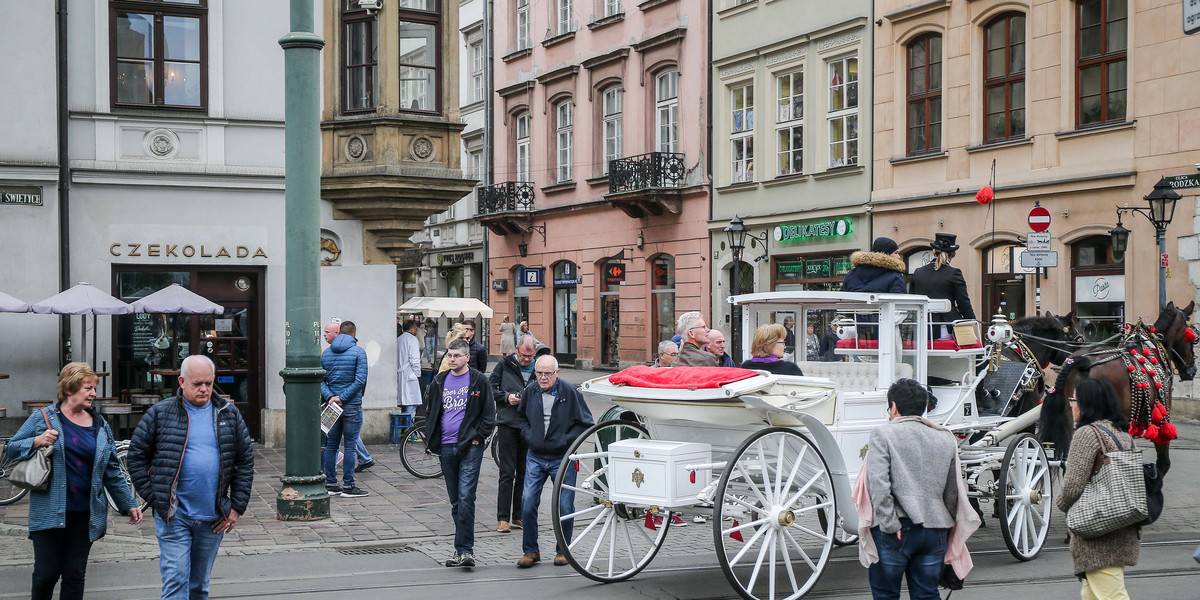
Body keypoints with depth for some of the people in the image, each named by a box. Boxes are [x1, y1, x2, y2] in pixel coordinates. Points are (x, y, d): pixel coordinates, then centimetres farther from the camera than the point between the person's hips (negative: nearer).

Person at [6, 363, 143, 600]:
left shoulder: (100, 425, 11)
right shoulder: (43, 418, 0)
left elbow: (112, 470, 15)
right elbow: (11, 449, 2)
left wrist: (129, 504, 13)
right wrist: (37, 442, -16)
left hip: (85, 515, 3)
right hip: (50, 512, -3)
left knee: (75, 575, 6)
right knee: (46, 573, -4)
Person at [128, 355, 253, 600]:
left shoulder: (229, 414, 6)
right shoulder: (160, 414, -2)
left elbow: (245, 460, 10)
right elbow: (136, 456, 3)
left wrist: (237, 506, 4)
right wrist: (154, 497, -5)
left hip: (213, 519, 3)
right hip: (173, 517, -3)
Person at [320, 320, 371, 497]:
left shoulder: (326, 353, 8)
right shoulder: (358, 352, -6)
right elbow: (360, 380, -16)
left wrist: (330, 396, -9)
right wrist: (342, 398, -13)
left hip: (332, 405, 5)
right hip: (352, 405, -5)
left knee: (331, 445, 11)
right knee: (350, 446, 0)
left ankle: (330, 484, 14)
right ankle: (348, 485, 1)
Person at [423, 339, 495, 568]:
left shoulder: (478, 380, 0)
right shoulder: (440, 381, 12)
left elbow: (489, 412, 1)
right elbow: (431, 410, 22)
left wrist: (478, 436, -7)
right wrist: (431, 437, 12)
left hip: (470, 446, -5)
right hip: (446, 447, 5)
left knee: (466, 497, -14)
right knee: (455, 501, 10)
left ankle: (465, 549, -14)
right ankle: (463, 548, 20)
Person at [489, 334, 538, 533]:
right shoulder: (504, 365, 2)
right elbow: (490, 388, 3)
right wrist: (507, 397, -12)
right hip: (507, 424, -3)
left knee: (524, 473, 9)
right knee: (507, 473, -3)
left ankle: (518, 516, 18)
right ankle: (503, 518, 1)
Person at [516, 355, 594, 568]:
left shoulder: (570, 392, -8)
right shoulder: (530, 392, 3)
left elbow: (585, 423, -2)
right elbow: (522, 416, 22)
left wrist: (566, 440, -10)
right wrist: (528, 436, 5)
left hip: (562, 460, -3)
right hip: (535, 458, 3)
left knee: (565, 507, 2)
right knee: (528, 503, -5)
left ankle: (563, 550, 19)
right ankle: (530, 551, 8)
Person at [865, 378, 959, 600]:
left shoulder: (882, 434, -4)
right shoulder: (946, 439, 12)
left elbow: (879, 483, -16)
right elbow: (953, 491, 15)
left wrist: (891, 525, -14)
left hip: (896, 532, -4)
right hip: (935, 530, 5)